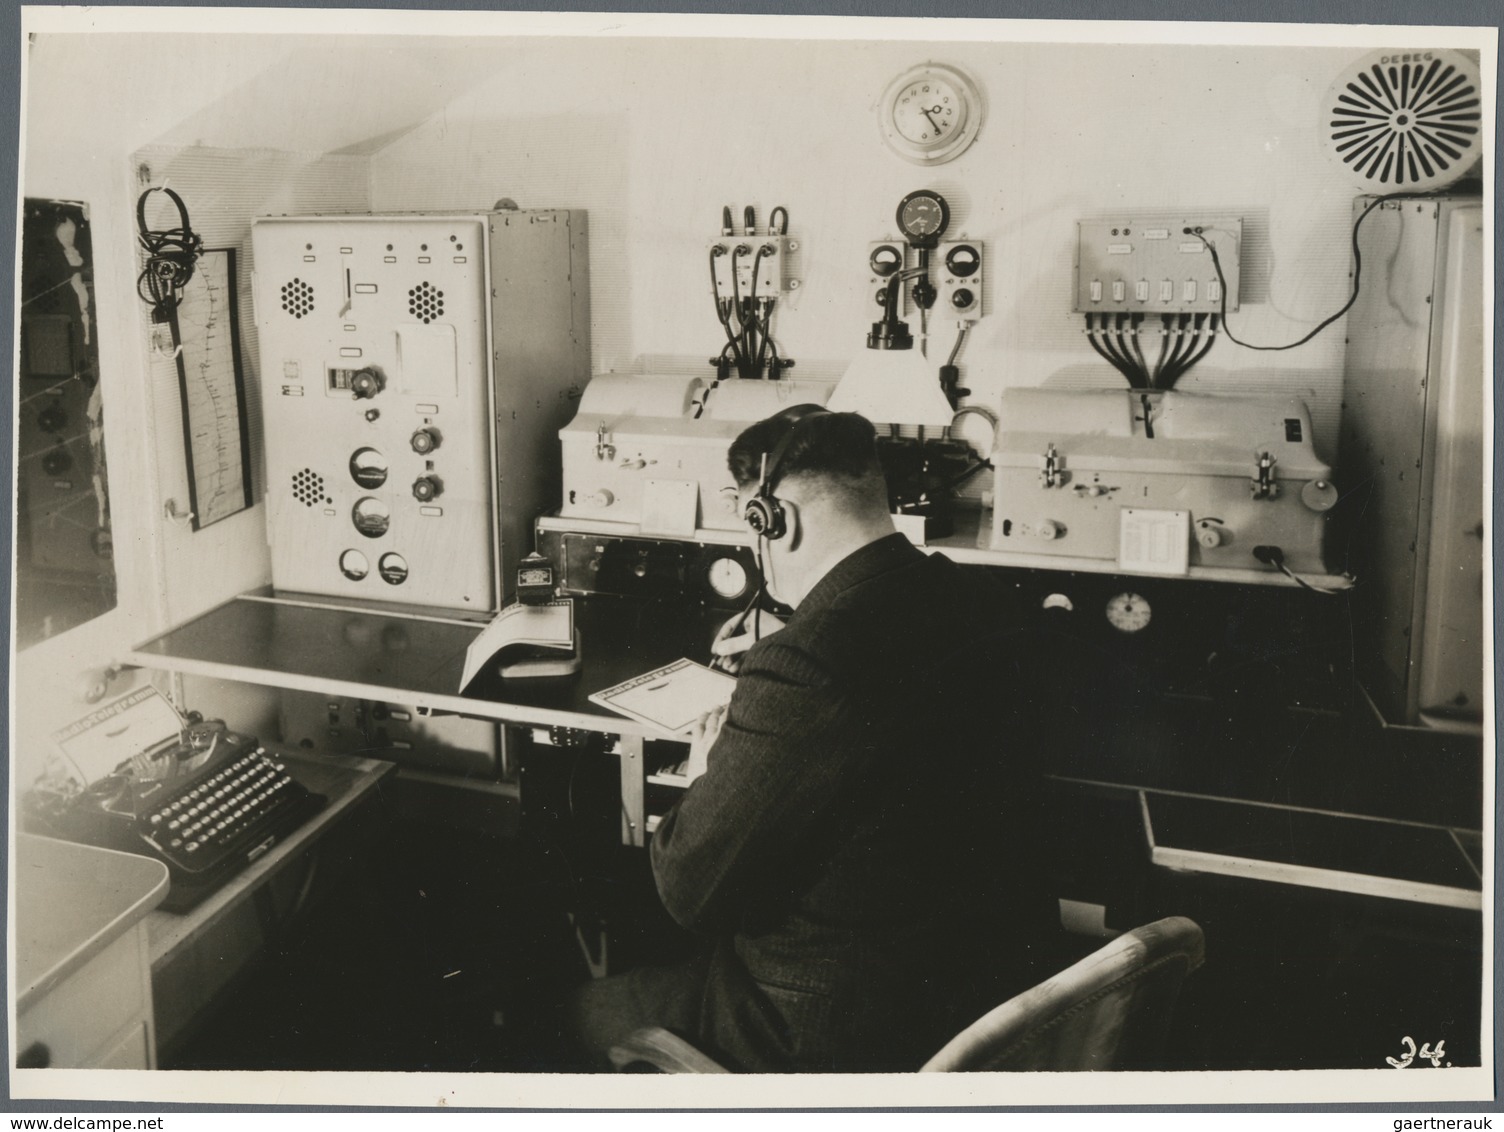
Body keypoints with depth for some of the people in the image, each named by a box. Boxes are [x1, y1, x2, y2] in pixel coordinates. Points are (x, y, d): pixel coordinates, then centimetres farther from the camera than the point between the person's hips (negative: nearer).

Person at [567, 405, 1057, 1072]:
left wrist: (706, 780, -2)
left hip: (846, 1037, -8)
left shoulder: (800, 672, -32)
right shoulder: (982, 606, -7)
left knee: (589, 1010, 16)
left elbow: (690, 890, -20)